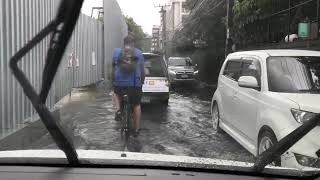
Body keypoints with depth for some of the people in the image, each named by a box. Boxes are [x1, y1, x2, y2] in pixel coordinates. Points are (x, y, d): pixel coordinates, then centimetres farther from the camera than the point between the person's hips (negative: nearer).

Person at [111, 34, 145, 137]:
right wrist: (142, 81, 20)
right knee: (136, 105, 15)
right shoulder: (139, 53, 6)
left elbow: (113, 68, 9)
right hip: (135, 83, 0)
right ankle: (136, 129, 19)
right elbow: (142, 70, 7)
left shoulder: (117, 51, 8)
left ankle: (118, 110, 10)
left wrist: (113, 81, 19)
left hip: (119, 82, 1)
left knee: (116, 93, 34)